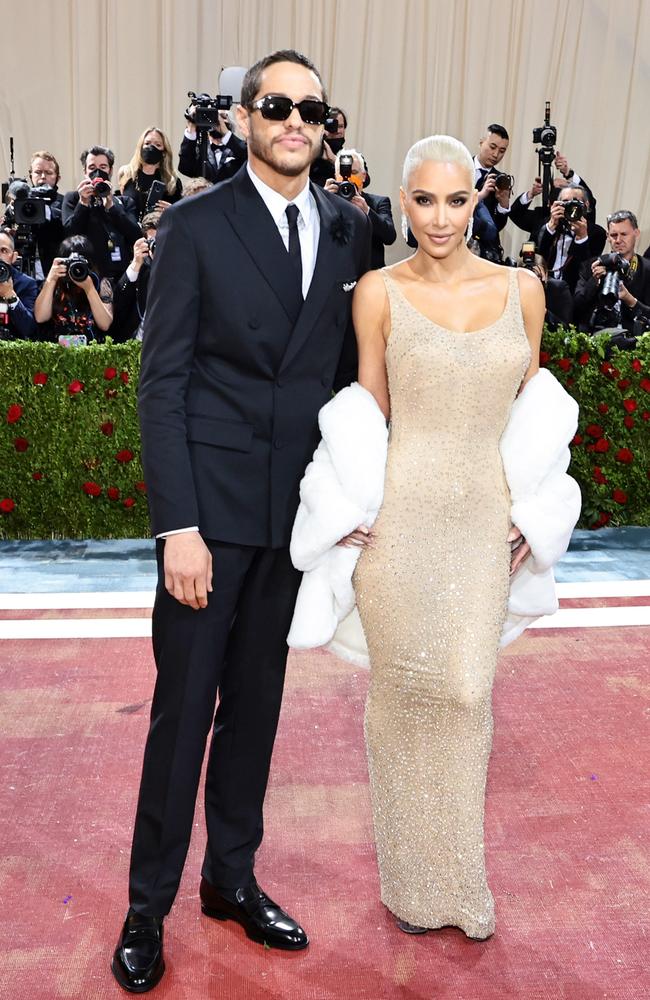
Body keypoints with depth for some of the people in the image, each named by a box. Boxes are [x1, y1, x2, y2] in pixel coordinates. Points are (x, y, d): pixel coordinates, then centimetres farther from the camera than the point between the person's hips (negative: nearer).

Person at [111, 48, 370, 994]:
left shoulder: (349, 227, 8)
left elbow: (350, 365, 10)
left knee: (256, 701, 14)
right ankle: (148, 905, 22)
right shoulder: (195, 225, -4)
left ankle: (233, 876, 32)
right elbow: (162, 380, -8)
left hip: (297, 508, 4)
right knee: (184, 705, 4)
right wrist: (177, 526, -15)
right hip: (211, 503, -4)